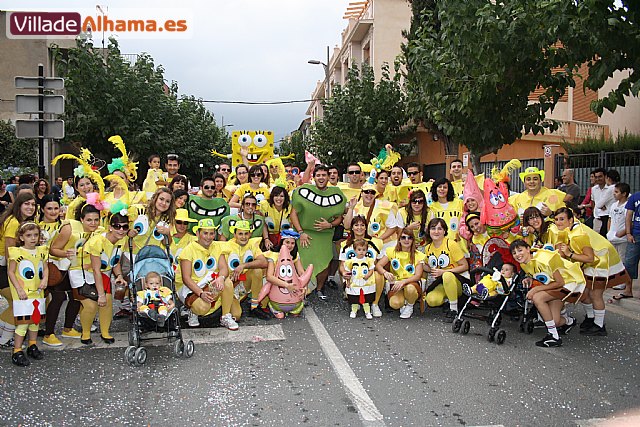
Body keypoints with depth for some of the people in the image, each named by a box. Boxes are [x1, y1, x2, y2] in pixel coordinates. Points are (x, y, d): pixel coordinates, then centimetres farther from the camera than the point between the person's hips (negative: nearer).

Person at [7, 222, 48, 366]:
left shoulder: (41, 251, 6)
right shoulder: (17, 252, -9)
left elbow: (45, 268, 14)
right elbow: (11, 272, -7)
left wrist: (45, 279, -5)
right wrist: (19, 289, -13)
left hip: (37, 293, 5)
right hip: (23, 295, -5)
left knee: (35, 320, 14)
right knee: (23, 323, -7)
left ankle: (32, 346, 30)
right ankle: (17, 352, 4)